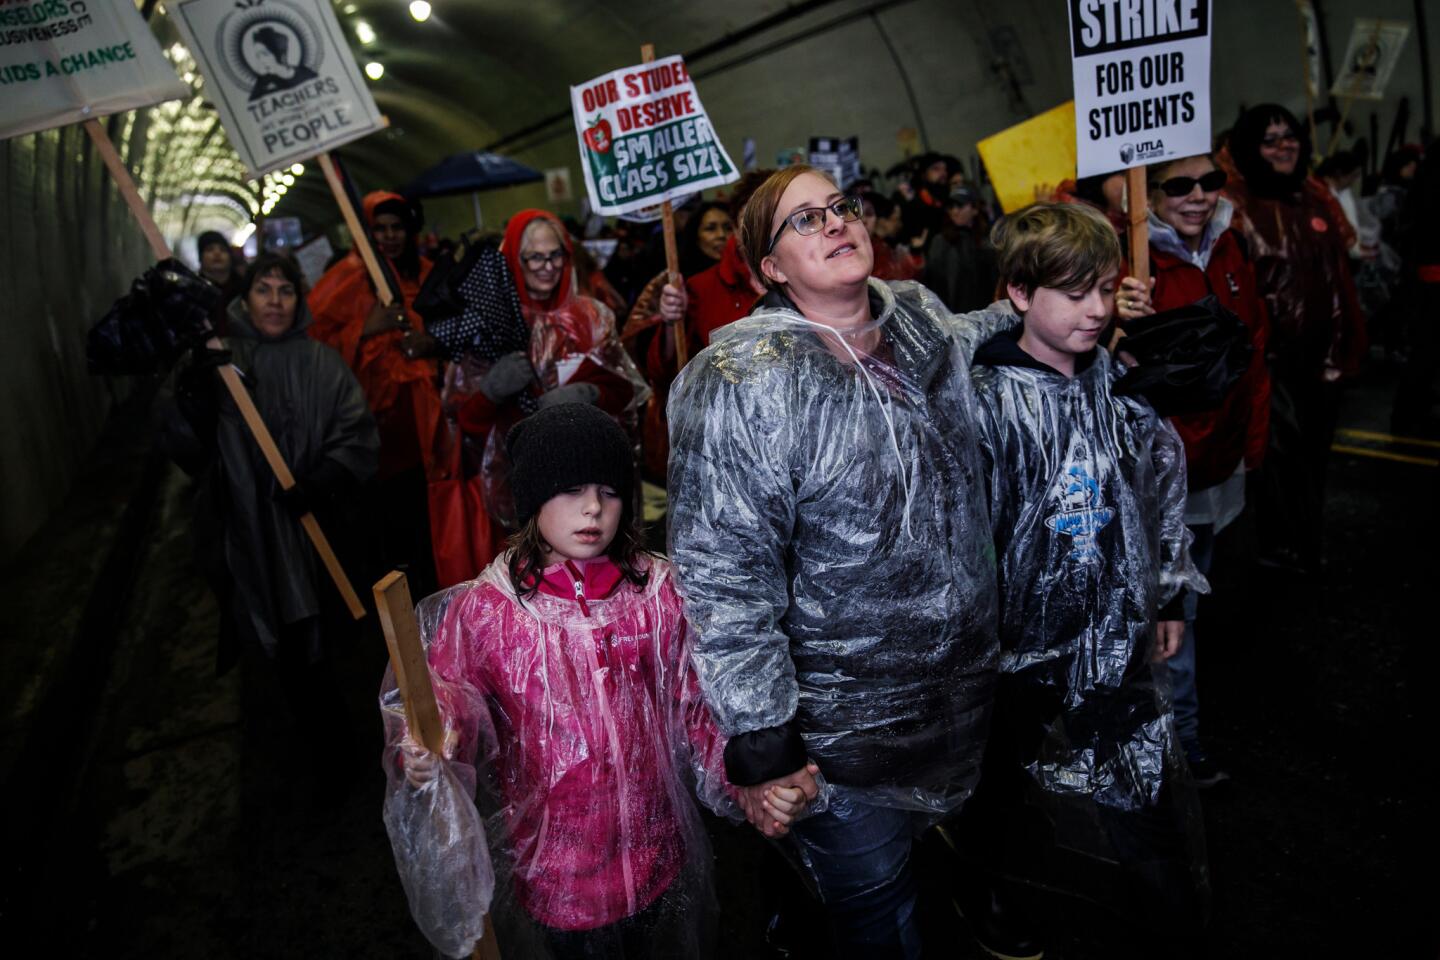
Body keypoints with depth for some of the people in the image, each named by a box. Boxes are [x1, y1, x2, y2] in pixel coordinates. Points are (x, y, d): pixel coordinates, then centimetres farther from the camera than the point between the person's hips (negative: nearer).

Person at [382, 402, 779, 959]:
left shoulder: (659, 592, -7)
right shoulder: (483, 609, -13)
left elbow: (696, 707, -2)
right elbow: (444, 710, -6)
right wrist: (424, 757, -28)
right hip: (552, 874, -1)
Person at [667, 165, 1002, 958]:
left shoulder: (925, 320, -1)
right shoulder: (741, 384, -22)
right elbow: (723, 578, -23)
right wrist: (759, 744, -21)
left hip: (962, 687, 6)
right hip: (841, 725, -6)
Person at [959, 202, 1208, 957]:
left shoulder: (1122, 382, -3)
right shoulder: (985, 400, -18)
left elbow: (1162, 490, 8)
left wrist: (1168, 597, 11)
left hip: (1118, 633, 4)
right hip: (1020, 639, -3)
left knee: (1145, 799, 11)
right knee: (998, 788, 20)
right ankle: (984, 894, 47)